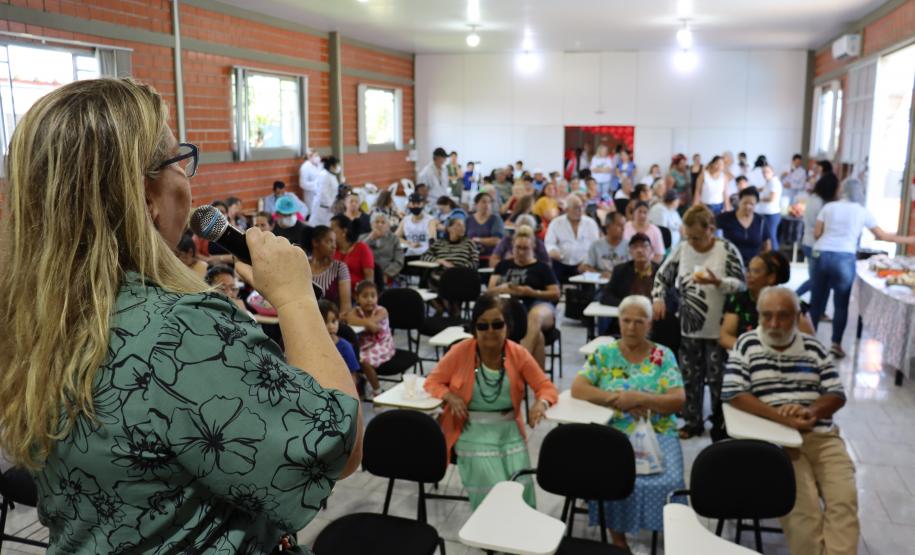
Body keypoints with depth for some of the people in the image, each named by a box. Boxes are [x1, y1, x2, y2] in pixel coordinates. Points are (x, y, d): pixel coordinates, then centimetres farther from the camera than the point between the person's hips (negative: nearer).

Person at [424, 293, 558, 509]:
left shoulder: (518, 354, -2)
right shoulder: (460, 352, -7)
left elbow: (546, 387, 2)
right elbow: (432, 382, 3)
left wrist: (541, 402, -22)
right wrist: (451, 397, -18)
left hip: (509, 429, 2)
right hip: (473, 431, -2)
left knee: (522, 486, -15)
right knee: (493, 488, -19)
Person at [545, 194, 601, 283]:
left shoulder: (591, 223, 13)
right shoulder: (556, 223, 11)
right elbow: (549, 243, 4)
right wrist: (552, 250, -21)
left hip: (584, 265, 0)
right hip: (562, 265, 1)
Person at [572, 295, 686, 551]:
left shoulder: (664, 356, 6)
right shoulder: (604, 353, 7)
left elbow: (678, 400, -2)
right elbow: (577, 388, -2)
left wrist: (640, 398, -17)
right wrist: (615, 398, -14)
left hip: (657, 433, 0)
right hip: (613, 434, 0)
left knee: (666, 481, -25)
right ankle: (617, 537, -5)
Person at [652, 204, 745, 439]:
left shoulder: (727, 249, -9)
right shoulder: (681, 248, 0)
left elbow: (741, 285, -10)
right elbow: (662, 276, 8)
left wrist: (717, 282, -27)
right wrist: (658, 298, -8)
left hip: (719, 329, -3)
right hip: (689, 328, 3)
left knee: (718, 380, 6)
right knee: (690, 378, 13)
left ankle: (720, 426, 23)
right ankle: (693, 422, 29)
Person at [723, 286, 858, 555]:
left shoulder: (814, 347, 12)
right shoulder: (747, 345, 2)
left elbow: (837, 395, 10)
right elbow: (732, 394, -8)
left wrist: (810, 411, -13)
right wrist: (782, 418, -17)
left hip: (823, 436, 4)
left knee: (844, 500, -15)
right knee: (803, 504, -22)